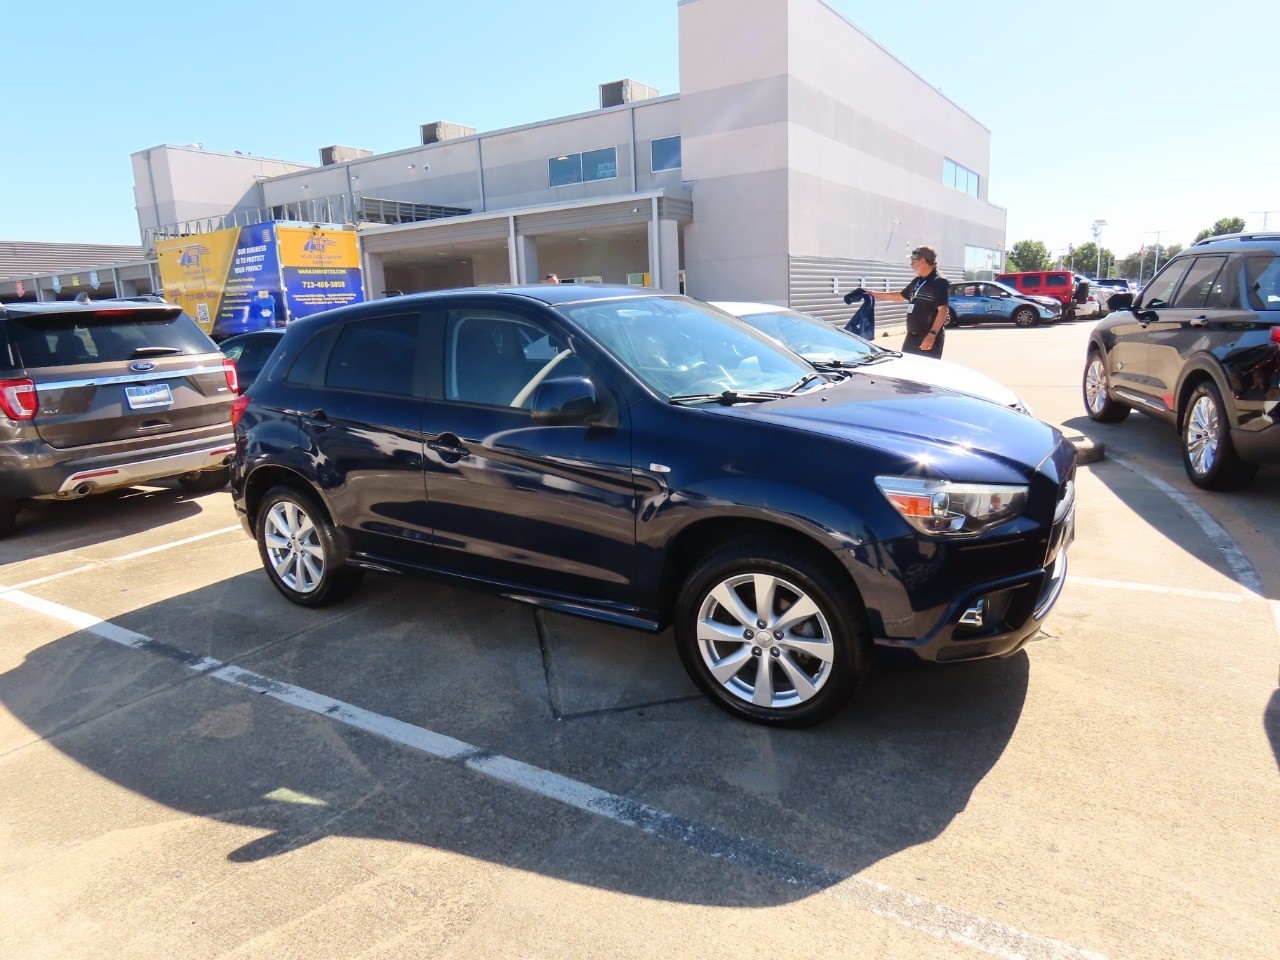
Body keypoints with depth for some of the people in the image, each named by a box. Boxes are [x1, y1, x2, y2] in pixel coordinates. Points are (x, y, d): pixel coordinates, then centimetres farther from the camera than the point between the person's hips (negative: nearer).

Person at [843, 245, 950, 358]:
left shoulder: (940, 282, -12)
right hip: (912, 337, 9)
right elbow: (901, 296, 31)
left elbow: (943, 310, -19)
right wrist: (875, 295, 31)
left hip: (929, 339, -9)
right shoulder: (917, 282, 16)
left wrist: (932, 335, -27)